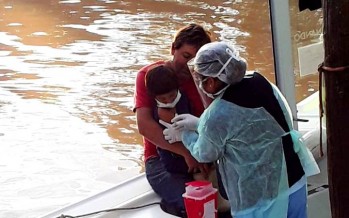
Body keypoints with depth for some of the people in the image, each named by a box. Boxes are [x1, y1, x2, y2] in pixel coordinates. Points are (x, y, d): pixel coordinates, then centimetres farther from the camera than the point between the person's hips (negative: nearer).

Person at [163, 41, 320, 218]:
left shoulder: (217, 115, -21)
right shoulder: (260, 82, -2)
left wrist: (184, 134, 17)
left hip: (260, 196, -7)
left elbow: (205, 154, -1)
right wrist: (198, 124, 16)